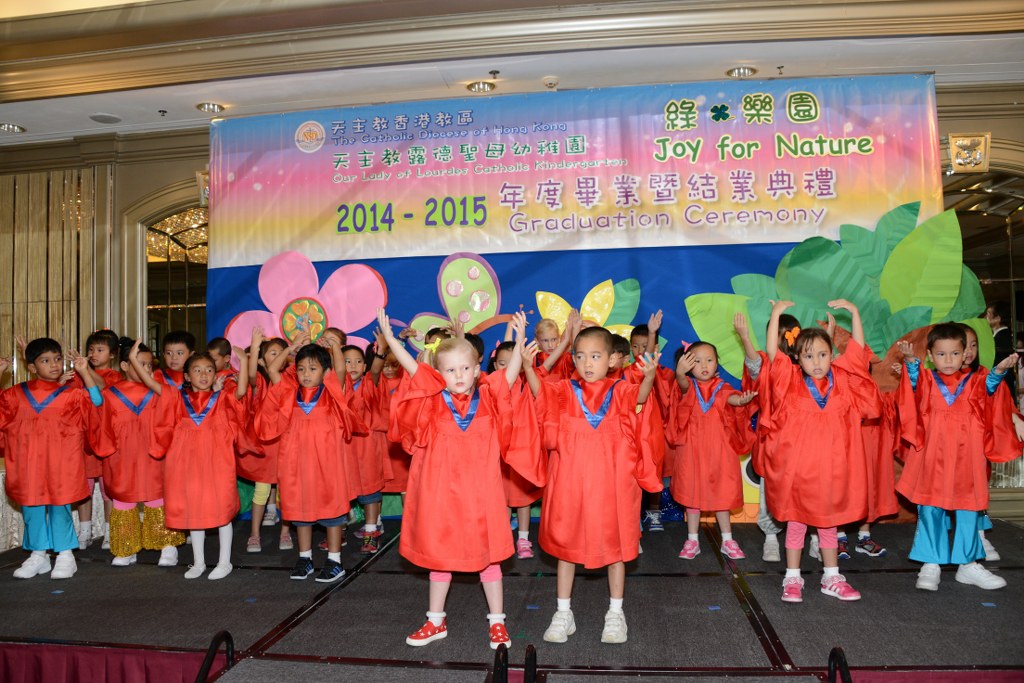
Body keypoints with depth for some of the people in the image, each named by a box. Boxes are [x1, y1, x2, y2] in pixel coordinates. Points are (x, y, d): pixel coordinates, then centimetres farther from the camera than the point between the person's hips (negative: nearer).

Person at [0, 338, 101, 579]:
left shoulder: (70, 394, -2)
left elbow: (96, 401, -13)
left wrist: (84, 371, -19)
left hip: (59, 463, -3)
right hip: (27, 464, 3)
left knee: (59, 507, 3)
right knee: (31, 508, 11)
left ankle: (65, 556, 14)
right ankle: (38, 555, 24)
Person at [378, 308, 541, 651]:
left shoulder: (487, 399, -2)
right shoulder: (434, 401, -2)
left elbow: (511, 373, -13)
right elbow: (412, 367, -10)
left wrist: (519, 339, -26)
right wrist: (389, 337, -18)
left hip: (480, 492, -1)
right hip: (440, 491, 1)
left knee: (488, 555, 11)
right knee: (438, 556, 15)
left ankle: (497, 622, 26)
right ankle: (436, 622, 32)